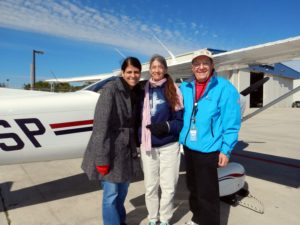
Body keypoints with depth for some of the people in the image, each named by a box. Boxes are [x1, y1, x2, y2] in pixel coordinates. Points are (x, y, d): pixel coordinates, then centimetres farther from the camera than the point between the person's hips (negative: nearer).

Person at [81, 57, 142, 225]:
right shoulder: (111, 89, -14)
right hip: (109, 150, -7)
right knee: (111, 194, 2)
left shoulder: (135, 93, 8)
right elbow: (101, 123, -19)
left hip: (125, 150, 7)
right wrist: (102, 158, -21)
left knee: (122, 191, 19)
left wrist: (134, 150, 11)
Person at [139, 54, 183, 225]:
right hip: (148, 146, 2)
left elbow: (181, 119, -2)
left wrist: (167, 126, -19)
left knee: (168, 186, 8)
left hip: (169, 145, -1)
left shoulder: (174, 90, -3)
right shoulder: (143, 90, 2)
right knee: (150, 186, 12)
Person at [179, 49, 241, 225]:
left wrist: (226, 150, -13)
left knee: (207, 193, 4)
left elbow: (232, 123, -12)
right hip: (188, 147, 6)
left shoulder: (224, 88, -11)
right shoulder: (184, 88, 5)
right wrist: (181, 137, 8)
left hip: (208, 150, -6)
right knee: (193, 187, 22)